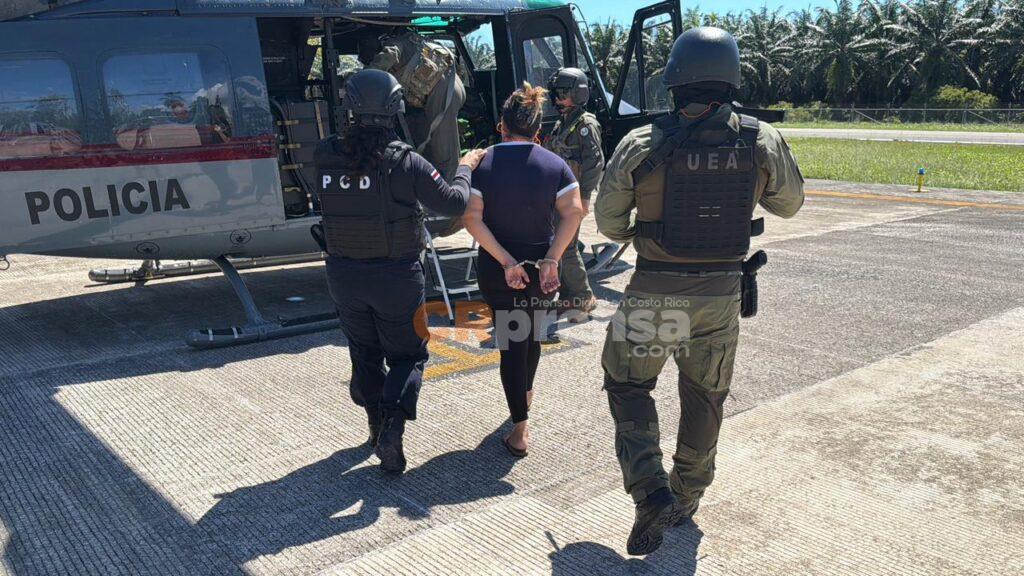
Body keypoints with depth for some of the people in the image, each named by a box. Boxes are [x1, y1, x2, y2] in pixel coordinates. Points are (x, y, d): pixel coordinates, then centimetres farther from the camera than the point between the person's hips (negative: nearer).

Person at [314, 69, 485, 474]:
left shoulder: (326, 156, -11)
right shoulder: (406, 162, -18)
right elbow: (452, 203, -12)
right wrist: (465, 169, 8)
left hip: (344, 275, 3)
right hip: (397, 276, -3)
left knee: (365, 353, 21)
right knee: (407, 354, 13)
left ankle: (377, 424, 35)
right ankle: (393, 423, -7)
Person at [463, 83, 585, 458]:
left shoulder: (483, 164, -5)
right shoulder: (555, 164, -2)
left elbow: (473, 219, -16)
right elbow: (573, 212, -14)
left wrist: (506, 261, -17)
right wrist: (551, 259, -16)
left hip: (497, 272, -2)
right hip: (540, 268, 2)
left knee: (512, 343, 4)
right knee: (533, 335, 25)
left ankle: (520, 430, 1)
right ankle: (526, 394, 47)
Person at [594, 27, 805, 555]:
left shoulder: (641, 145, -12)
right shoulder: (763, 142, -7)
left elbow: (608, 222, -1)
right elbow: (789, 204, 11)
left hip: (655, 292, -2)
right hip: (722, 293, 3)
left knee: (628, 387, 16)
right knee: (704, 400, 20)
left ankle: (650, 492, 1)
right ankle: (686, 499, 34)